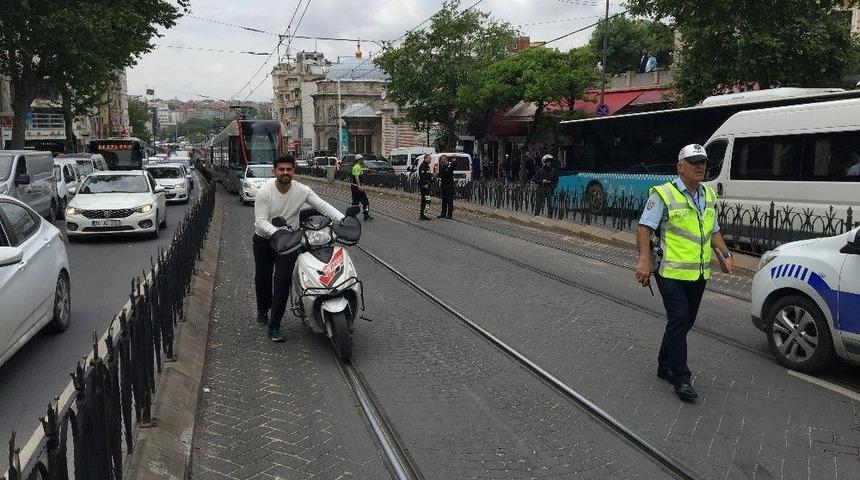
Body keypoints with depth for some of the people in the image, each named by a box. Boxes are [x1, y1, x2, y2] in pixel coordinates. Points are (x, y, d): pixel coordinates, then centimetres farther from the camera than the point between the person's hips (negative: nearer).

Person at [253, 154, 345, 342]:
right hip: (264, 240, 0)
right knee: (262, 279, 16)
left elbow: (323, 206, -16)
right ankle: (263, 309, 48)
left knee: (283, 281, -11)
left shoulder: (302, 190, -12)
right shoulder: (265, 191, -18)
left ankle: (275, 326, -3)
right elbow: (260, 221, -22)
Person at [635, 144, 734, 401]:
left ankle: (665, 366, 29)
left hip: (699, 274, 7)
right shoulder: (663, 194, -9)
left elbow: (713, 230, 23)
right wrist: (644, 260, -26)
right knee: (679, 320, -11)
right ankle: (681, 379, -4)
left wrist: (725, 255, 9)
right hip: (671, 272, -7)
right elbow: (644, 229, -15)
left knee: (685, 322, 13)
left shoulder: (709, 195, 14)